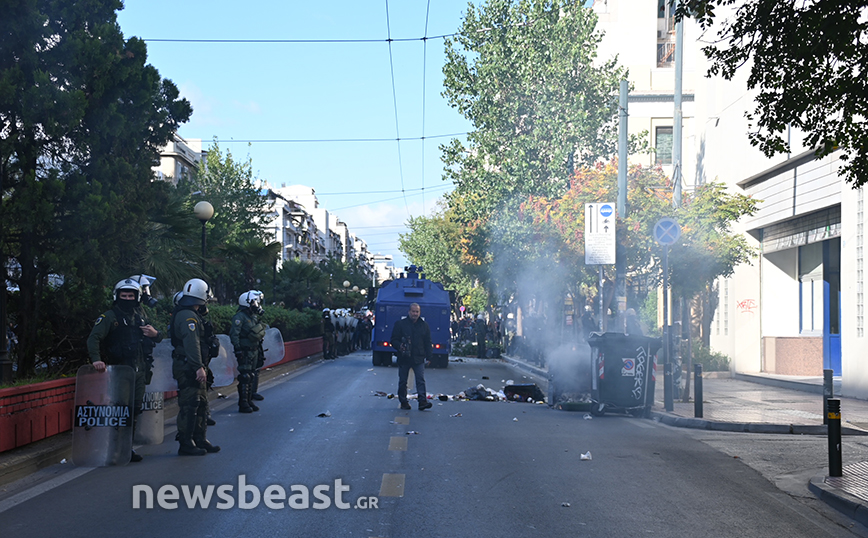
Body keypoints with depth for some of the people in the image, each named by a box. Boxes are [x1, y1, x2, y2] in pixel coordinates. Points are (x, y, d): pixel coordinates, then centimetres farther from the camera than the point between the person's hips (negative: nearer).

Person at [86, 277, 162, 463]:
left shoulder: (140, 315, 14)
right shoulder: (110, 317, -5)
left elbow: (157, 339, 25)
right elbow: (94, 338, -16)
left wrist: (155, 334, 0)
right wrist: (96, 359, -32)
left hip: (138, 370, 6)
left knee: (135, 409, 9)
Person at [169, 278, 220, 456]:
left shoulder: (190, 315, 18)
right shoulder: (188, 316, -16)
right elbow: (192, 343, -26)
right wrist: (199, 367, -29)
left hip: (191, 368, 11)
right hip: (188, 368, -11)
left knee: (201, 404, 16)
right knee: (189, 406, -6)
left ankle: (200, 440, 24)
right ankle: (186, 444, -1)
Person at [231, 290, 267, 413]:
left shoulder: (254, 316, 15)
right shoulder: (240, 317, -12)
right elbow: (234, 334, -18)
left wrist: (259, 349, 20)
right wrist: (238, 349, -22)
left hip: (254, 351, 9)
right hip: (245, 351, -9)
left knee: (251, 377, 12)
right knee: (245, 377, -8)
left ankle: (249, 401, 20)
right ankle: (243, 404, -5)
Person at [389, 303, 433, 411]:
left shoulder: (424, 326, 9)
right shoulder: (400, 324, 2)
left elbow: (428, 343, 13)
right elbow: (393, 340, 3)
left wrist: (428, 357, 6)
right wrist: (399, 346, -18)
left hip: (418, 358, 1)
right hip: (404, 358, 0)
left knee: (421, 380, -9)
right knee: (402, 381, 7)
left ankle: (423, 401, -14)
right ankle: (403, 401, 17)